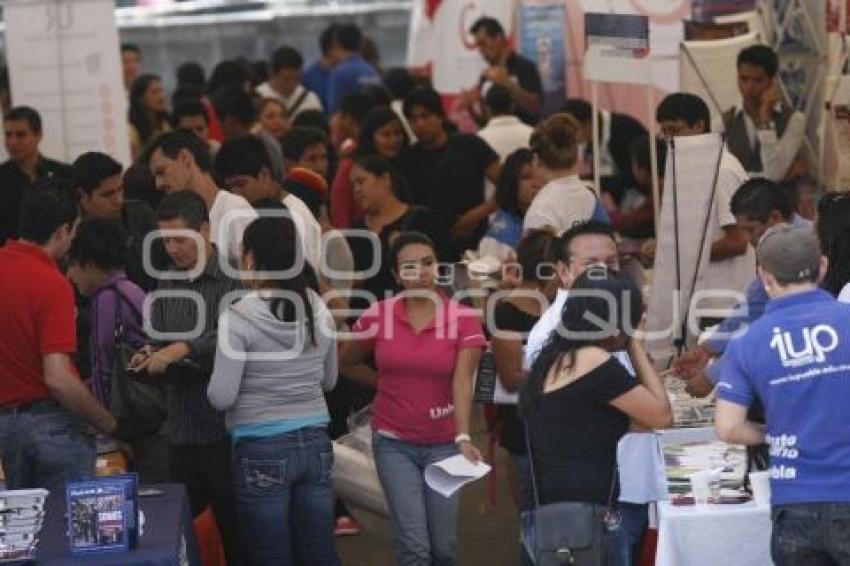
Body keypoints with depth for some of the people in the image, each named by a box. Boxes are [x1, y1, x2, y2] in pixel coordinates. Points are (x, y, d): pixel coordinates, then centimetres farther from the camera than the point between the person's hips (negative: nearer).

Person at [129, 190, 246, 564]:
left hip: (228, 428, -6)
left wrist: (183, 349, -30)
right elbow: (159, 343, 15)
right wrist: (149, 357, -7)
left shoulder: (235, 278, -7)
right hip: (183, 431, 6)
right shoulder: (165, 285, 12)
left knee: (238, 535, 2)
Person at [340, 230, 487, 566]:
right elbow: (341, 361, 11)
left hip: (443, 443, 0)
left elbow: (462, 381, -18)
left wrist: (463, 438, -29)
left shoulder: (463, 319, -8)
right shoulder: (378, 316, -4)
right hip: (394, 443, 0)